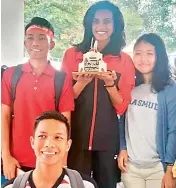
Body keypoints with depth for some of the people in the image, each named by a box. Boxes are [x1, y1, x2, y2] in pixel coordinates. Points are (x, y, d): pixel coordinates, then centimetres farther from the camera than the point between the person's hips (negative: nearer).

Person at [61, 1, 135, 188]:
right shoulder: (72, 54, 2)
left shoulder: (125, 61, 2)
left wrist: (110, 84, -17)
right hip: (76, 135, 0)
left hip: (108, 137, 1)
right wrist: (82, 82, -16)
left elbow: (122, 107, 0)